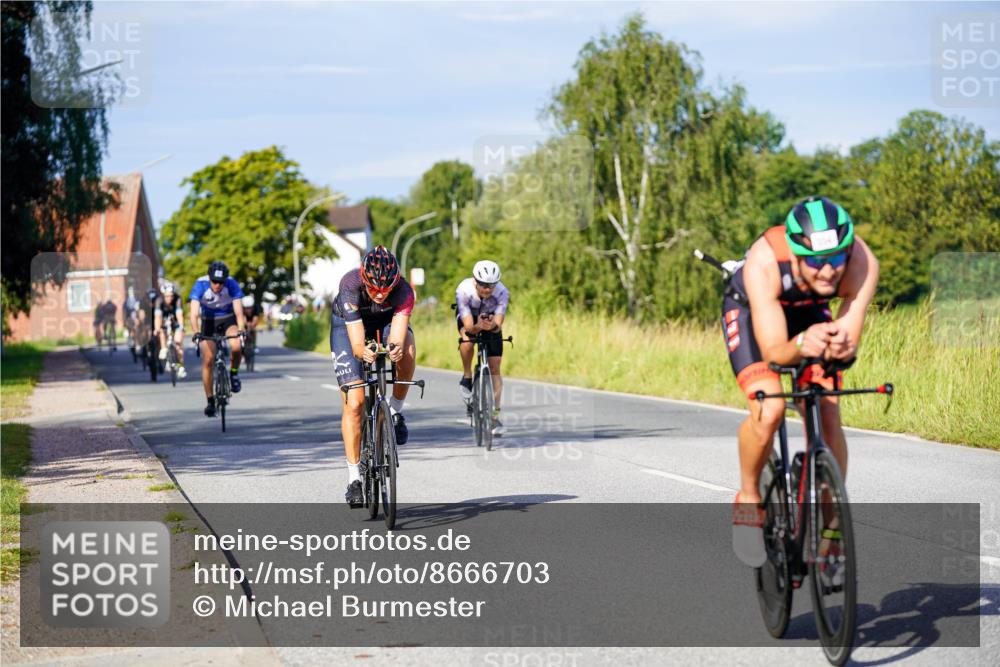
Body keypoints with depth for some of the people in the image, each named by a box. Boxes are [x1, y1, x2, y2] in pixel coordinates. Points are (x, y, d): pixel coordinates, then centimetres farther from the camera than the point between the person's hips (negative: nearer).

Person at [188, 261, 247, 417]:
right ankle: (210, 401, 1)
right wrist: (196, 333, -48)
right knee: (208, 360, -9)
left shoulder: (232, 284, -25)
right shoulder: (200, 285, -26)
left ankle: (234, 373, -1)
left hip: (228, 320, 0)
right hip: (209, 322, 1)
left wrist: (241, 330, -47)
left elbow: (238, 311, -29)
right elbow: (194, 312, -32)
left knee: (237, 346, -30)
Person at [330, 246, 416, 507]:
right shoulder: (350, 286, -37)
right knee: (354, 403, -12)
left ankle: (395, 411, -10)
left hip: (386, 321, 1)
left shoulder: (403, 291, -33)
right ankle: (354, 478, -4)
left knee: (407, 350, -36)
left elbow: (396, 339, -43)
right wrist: (363, 352, -63)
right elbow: (357, 343, -41)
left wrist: (395, 349, -66)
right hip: (348, 325, -1)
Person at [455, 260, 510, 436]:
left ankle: (495, 416, -2)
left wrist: (492, 326, -58)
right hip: (469, 317, -1)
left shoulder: (502, 293, -33)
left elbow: (498, 325, -36)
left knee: (495, 368, -8)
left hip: (491, 319, 1)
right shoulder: (463, 290, -36)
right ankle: (466, 378, -9)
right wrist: (478, 327, -61)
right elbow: (468, 326, -39)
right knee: (467, 340, -35)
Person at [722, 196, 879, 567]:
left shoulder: (863, 263, -35)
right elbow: (773, 350, -42)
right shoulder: (764, 263, -41)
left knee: (828, 418, -13)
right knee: (769, 409, -26)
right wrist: (800, 347, -64)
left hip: (810, 314, 3)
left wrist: (840, 345, -60)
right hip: (750, 312, -3)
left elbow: (850, 339, -36)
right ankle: (748, 496, 0)